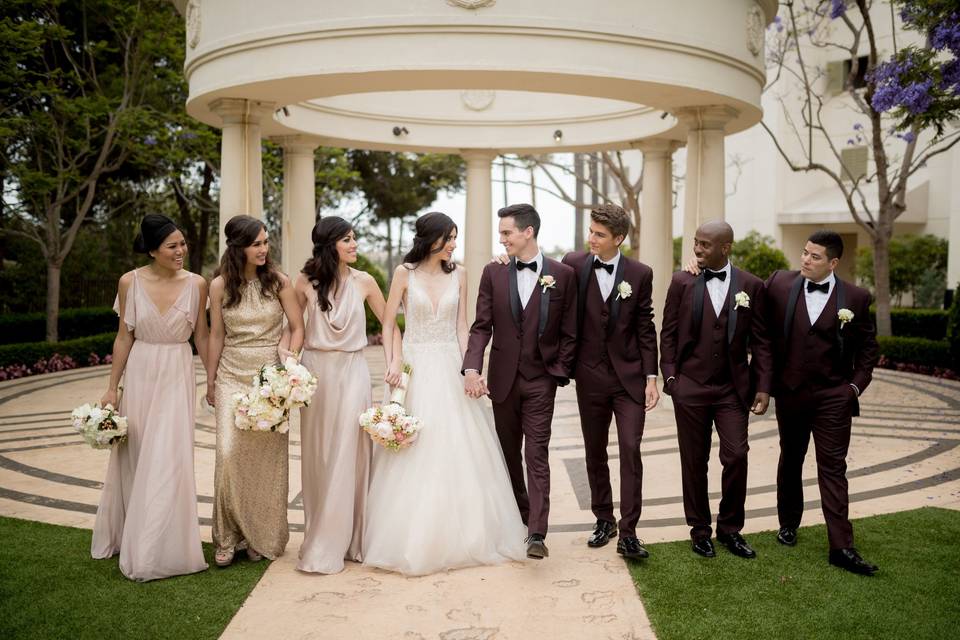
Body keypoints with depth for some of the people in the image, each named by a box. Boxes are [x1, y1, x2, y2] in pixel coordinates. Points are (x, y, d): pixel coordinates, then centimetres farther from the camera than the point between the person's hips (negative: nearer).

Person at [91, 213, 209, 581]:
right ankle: (127, 535, 34)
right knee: (133, 459, 13)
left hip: (177, 376, -1)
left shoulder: (196, 284, -5)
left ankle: (162, 548, 11)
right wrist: (112, 388, 2)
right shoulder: (130, 282, -4)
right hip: (139, 375, 1)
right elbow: (124, 337, 1)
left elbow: (201, 336, 4)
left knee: (169, 460, -3)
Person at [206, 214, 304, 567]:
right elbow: (216, 335, 8)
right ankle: (228, 537, 8)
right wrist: (210, 381, 12)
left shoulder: (279, 282, -3)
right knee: (229, 454, -8)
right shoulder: (220, 285, 0)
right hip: (232, 377, 1)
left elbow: (297, 328, 2)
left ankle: (262, 537, 19)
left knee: (267, 457, 3)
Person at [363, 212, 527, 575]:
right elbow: (388, 324, 3)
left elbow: (461, 328, 6)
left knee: (457, 450, 2)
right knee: (415, 454, -1)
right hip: (416, 368, -2)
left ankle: (460, 534, 16)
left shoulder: (458, 275, 6)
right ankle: (412, 538, 11)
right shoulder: (405, 273, 0)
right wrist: (392, 362, -12)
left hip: (450, 368, 2)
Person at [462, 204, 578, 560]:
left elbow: (569, 333, 0)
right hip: (503, 379, 3)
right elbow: (481, 327, -2)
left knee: (537, 454, -5)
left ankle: (536, 534, -4)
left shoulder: (563, 275, -3)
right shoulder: (493, 273, 3)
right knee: (509, 452, 14)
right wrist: (472, 368, -15)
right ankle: (519, 514, 31)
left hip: (541, 380, -3)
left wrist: (559, 373, -7)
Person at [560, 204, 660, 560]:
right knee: (595, 452, 11)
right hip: (589, 376, 1)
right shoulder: (573, 264, -3)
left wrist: (651, 377, -2)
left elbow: (645, 329, 1)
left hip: (629, 376, -1)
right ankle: (604, 520, 27)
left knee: (630, 450, -6)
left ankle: (628, 533, 1)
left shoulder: (640, 274, -2)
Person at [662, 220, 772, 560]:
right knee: (694, 461, 7)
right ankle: (700, 529, 22)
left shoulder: (751, 286, 2)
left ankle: (730, 528, 18)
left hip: (733, 388, 0)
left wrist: (763, 387, -1)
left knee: (736, 456, -3)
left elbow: (760, 341, 3)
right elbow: (668, 333, 3)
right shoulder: (682, 282, 0)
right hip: (690, 386, 0)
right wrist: (670, 376, -4)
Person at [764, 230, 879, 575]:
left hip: (833, 395, -1)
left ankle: (841, 547, 1)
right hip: (789, 391, 2)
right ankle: (788, 523, 34)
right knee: (790, 460, 16)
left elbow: (868, 347, 4)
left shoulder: (856, 297, -3)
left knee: (833, 467, -2)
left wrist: (857, 384, -2)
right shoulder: (779, 283, -4)